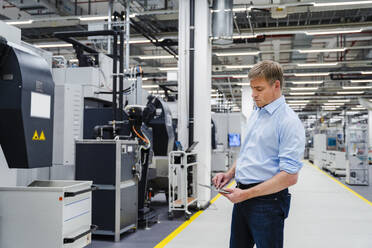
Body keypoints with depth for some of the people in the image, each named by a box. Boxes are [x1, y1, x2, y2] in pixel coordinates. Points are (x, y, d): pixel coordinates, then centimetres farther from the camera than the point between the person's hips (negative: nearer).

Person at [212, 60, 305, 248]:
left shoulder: (289, 121, -15)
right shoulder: (255, 114, 12)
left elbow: (289, 176, -21)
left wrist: (247, 194, -20)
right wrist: (229, 174, 5)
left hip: (267, 201, -8)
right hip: (242, 198, 8)